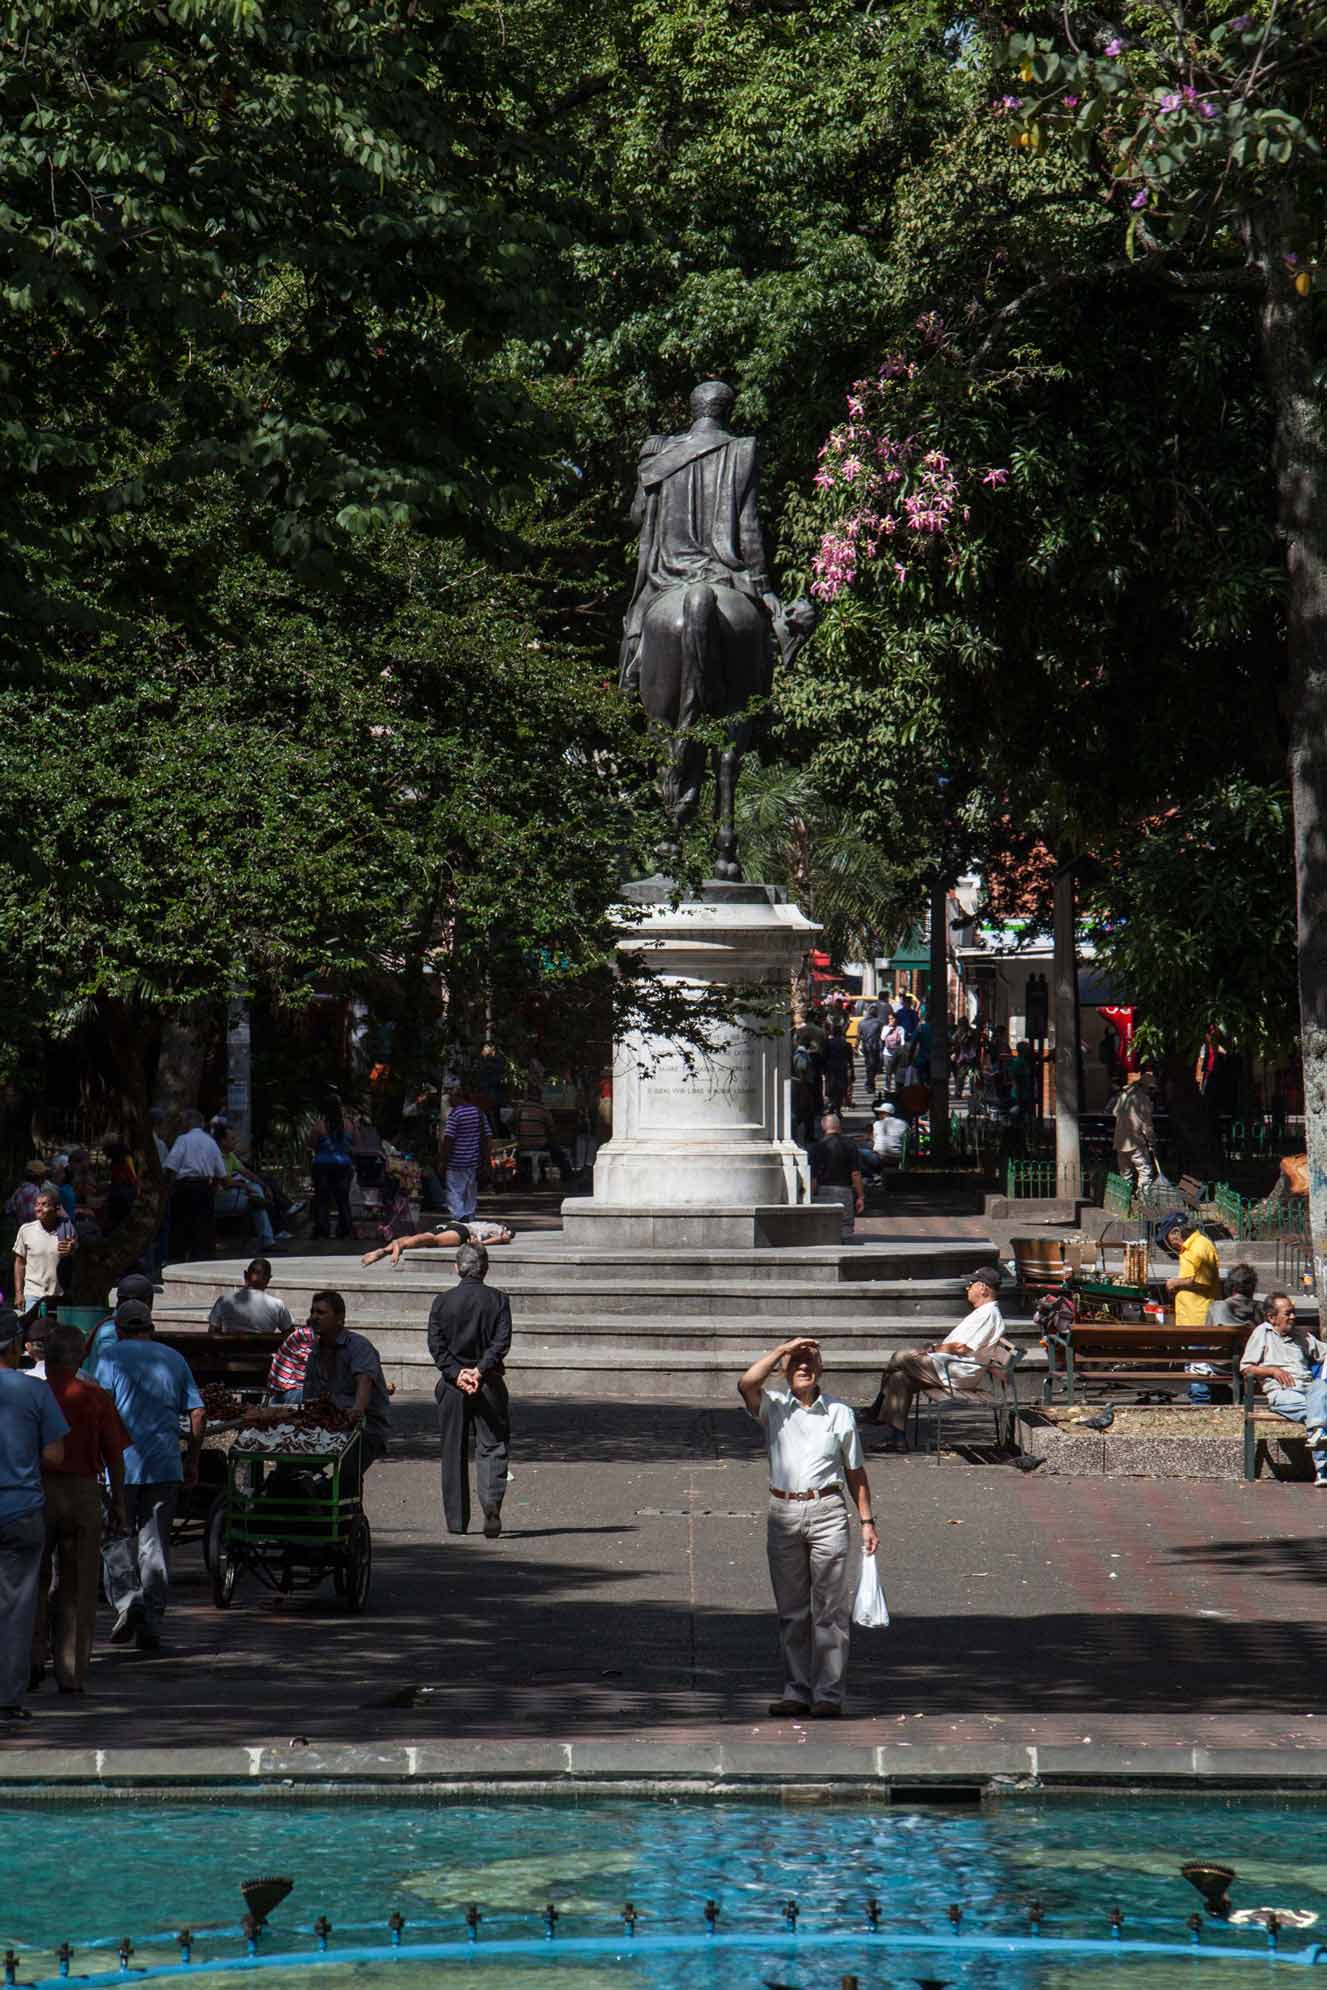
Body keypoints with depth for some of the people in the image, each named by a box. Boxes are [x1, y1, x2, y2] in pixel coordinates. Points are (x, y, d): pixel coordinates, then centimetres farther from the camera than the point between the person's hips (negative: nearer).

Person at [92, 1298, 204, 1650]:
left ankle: (126, 1599, -15)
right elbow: (196, 1412, 10)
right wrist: (192, 1461, 17)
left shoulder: (112, 1358, 1)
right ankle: (151, 1621, 2)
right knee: (155, 1542, 6)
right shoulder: (174, 1359, 13)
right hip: (166, 1466, 3)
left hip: (123, 1464, -3)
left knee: (117, 1538, 7)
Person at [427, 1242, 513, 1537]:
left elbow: (436, 1345, -6)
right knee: (492, 1446, 4)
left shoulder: (442, 1302, 2)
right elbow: (502, 1342, -10)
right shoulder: (498, 1300, 0)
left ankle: (456, 1520, 10)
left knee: (453, 1452, 8)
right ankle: (491, 1500, -21)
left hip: (452, 1385, 1)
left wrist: (456, 1373, -11)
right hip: (489, 1383, -1)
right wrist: (480, 1370, -15)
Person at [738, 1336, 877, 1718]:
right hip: (783, 1514, 1)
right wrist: (783, 1349, -11)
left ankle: (828, 1693, 0)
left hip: (827, 1513, -1)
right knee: (791, 1609, 7)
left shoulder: (840, 1413, 6)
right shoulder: (773, 1407, 5)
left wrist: (867, 1521, 7)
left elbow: (855, 1471, 11)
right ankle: (796, 1690, 14)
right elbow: (746, 1384, -17)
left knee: (830, 1607, -3)